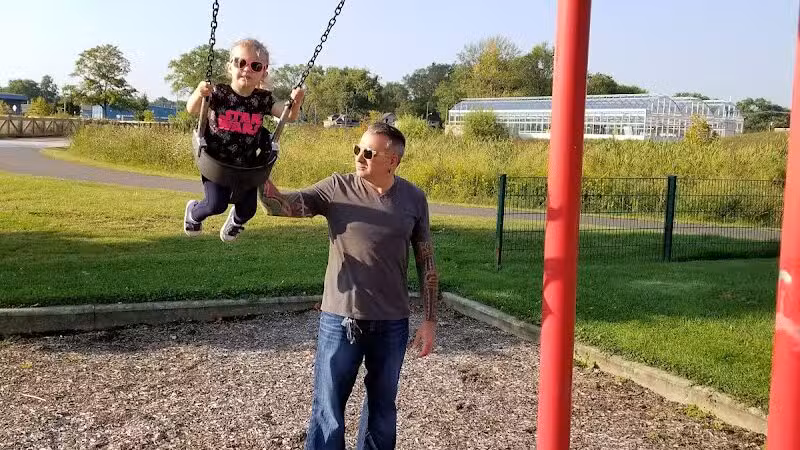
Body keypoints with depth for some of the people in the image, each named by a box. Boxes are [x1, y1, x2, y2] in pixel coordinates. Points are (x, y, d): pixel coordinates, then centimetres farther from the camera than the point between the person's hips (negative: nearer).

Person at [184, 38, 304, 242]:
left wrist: (296, 102, -24)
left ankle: (236, 219, 47)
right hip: (217, 162, -3)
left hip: (247, 167, 3)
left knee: (249, 208, 7)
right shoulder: (219, 93, -12)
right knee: (217, 204, -12)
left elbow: (289, 116, -3)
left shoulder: (263, 99, -4)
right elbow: (192, 110, -14)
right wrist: (199, 93, -34)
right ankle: (193, 211, 26)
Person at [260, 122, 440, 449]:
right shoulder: (336, 189, -5)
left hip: (391, 323, 1)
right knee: (327, 410, 8)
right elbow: (282, 205, -15)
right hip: (340, 319, -1)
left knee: (382, 408, 18)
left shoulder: (414, 199, -2)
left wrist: (430, 321, 4)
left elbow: (426, 263, 4)